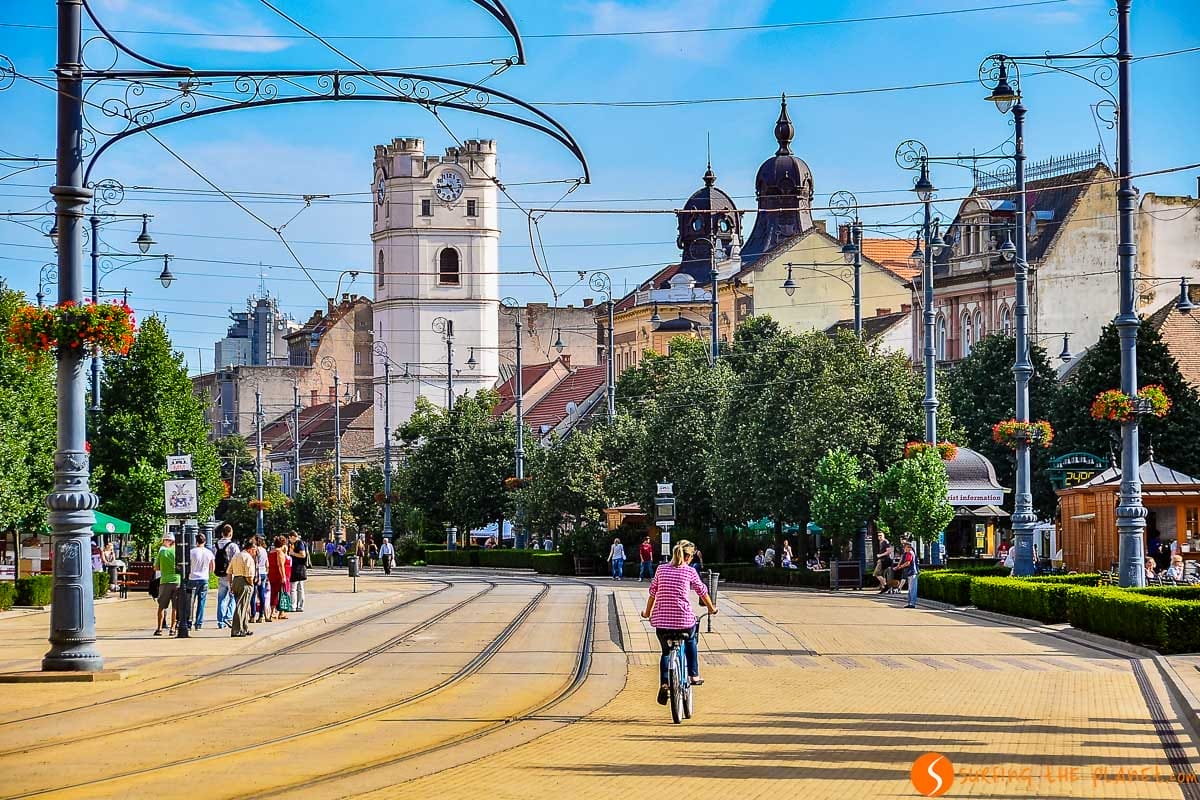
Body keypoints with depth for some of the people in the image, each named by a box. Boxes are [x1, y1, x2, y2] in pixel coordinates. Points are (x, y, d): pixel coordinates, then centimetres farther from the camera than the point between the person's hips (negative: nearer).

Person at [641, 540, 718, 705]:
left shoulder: (661, 569, 7)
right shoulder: (689, 571, 0)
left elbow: (653, 592, 13)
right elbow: (702, 591, 11)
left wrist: (647, 612, 27)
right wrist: (711, 608, 28)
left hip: (661, 619, 2)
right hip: (683, 618, -2)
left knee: (666, 651, 20)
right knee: (690, 642, 30)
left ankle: (664, 684, 5)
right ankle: (694, 675, 28)